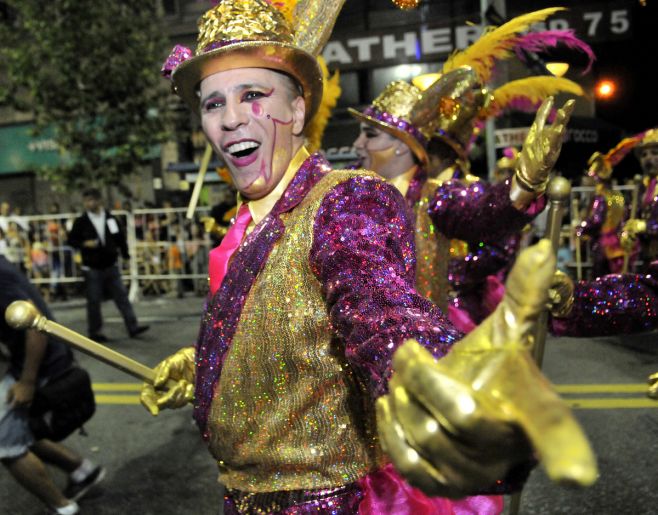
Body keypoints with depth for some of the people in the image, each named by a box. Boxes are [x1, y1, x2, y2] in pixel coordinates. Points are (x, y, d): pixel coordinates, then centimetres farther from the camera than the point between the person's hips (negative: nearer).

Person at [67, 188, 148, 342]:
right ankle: (94, 331, 15)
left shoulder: (110, 218, 2)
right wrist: (84, 244, -17)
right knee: (94, 301, 3)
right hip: (92, 268, -2)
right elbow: (71, 240, 0)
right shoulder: (81, 222, -4)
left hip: (111, 266, 2)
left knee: (122, 296, 2)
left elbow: (120, 237, 12)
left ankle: (132, 327, 5)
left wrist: (124, 254, 10)